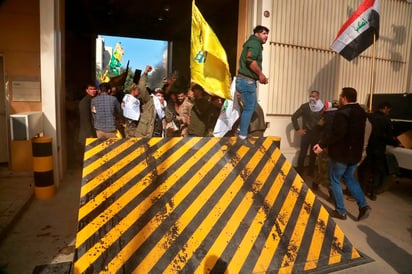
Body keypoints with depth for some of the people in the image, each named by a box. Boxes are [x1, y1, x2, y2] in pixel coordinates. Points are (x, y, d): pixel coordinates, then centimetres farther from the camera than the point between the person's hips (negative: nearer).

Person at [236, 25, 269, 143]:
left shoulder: (253, 44, 23)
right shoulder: (255, 43, -8)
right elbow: (250, 60, -25)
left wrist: (259, 76, 13)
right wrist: (261, 74, -14)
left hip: (247, 80, 10)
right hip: (247, 80, -10)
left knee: (253, 105, 21)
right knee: (249, 108, -4)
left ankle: (241, 129, 26)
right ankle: (242, 136, 3)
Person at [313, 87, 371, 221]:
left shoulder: (342, 113, -21)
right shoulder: (361, 112, 9)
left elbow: (337, 134, -29)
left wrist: (322, 145, -25)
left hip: (341, 153, -8)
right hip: (355, 153, 8)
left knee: (335, 180, 6)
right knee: (349, 178, 23)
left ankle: (340, 211, 11)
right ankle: (363, 205, 13)